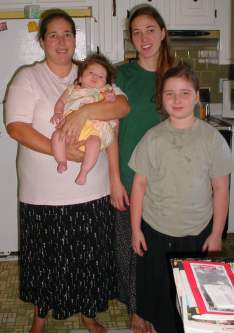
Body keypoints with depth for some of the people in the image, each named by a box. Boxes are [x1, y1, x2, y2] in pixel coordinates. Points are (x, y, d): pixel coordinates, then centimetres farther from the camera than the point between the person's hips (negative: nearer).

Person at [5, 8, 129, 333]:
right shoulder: (28, 78, -2)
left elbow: (122, 106, -7)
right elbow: (16, 127, -14)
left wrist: (82, 112, -22)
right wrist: (61, 151, -22)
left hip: (92, 191, 3)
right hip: (43, 194, -2)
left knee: (89, 256, 14)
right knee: (45, 257, 13)